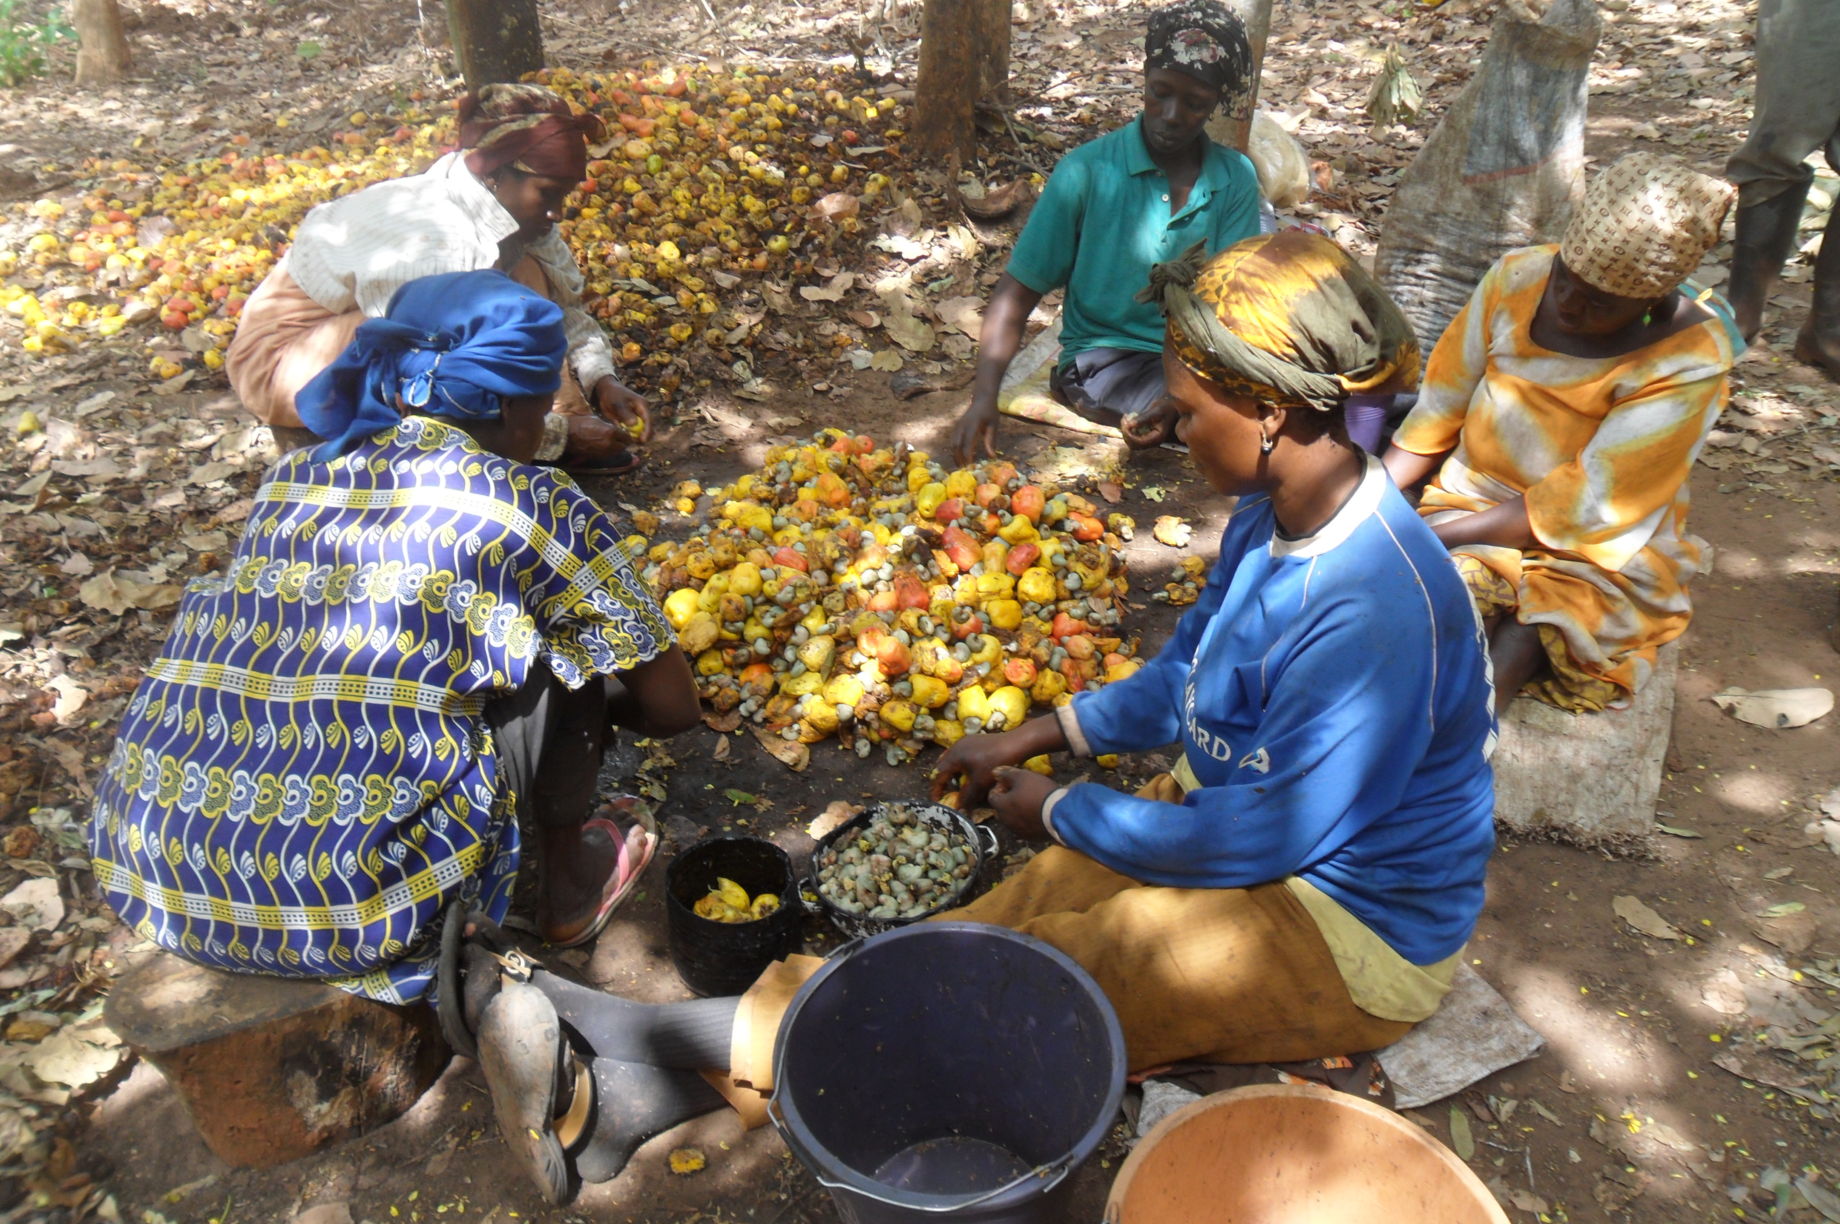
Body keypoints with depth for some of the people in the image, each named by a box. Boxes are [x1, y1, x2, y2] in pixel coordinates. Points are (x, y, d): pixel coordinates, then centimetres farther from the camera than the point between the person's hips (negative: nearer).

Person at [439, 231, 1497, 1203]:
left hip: (1347, 934, -7)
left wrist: (1059, 810, -13)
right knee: (1005, 921, -10)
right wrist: (1033, 739, 4)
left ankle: (654, 1066, -13)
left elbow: (1258, 838, -26)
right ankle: (649, 1089, -12)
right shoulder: (1274, 514, -2)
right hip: (1239, 806, 7)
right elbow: (1184, 676, 12)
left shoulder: (1377, 608, -32)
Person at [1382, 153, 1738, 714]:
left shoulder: (1688, 364, -15)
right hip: (1472, 512, 3)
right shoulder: (1518, 277, -3)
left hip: (1596, 558, -3)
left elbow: (1583, 506, -18)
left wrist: (1425, 537, -22)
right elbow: (1440, 410, 2)